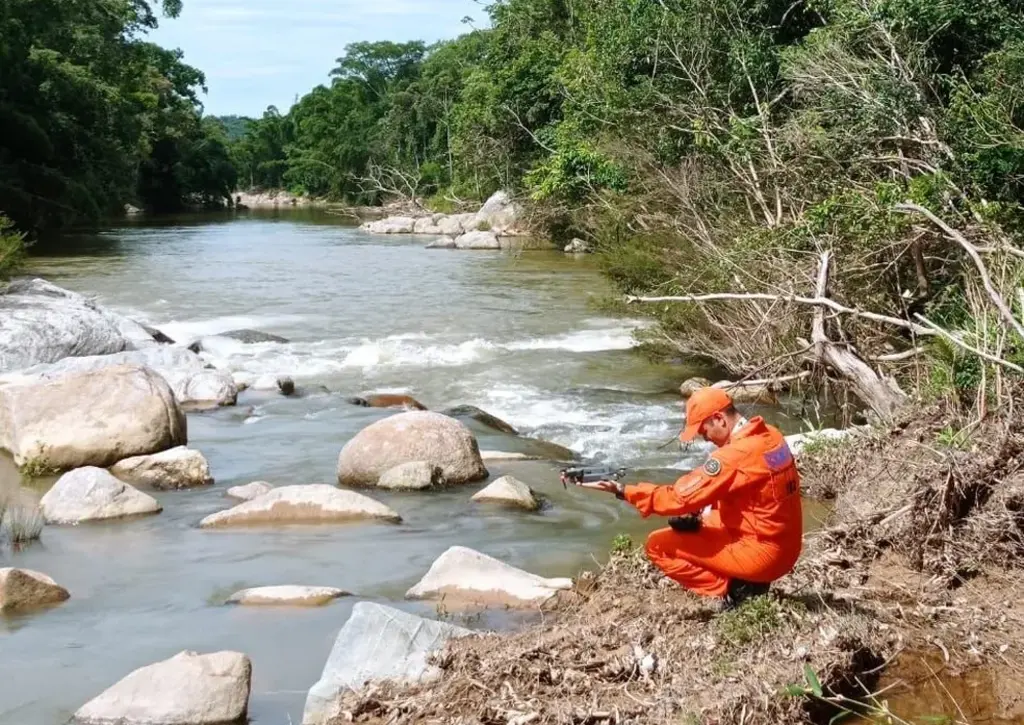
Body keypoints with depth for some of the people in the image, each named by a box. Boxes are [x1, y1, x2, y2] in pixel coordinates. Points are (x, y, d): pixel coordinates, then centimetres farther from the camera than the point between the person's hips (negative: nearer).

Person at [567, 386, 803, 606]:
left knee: (659, 545, -3)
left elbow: (680, 497, -21)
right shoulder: (769, 435, 4)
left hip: (761, 555, -9)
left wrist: (623, 490, -15)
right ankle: (747, 581, 14)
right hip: (784, 549, 9)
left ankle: (733, 589, -4)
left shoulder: (737, 455, -23)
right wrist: (705, 513, 3)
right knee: (687, 525, 24)